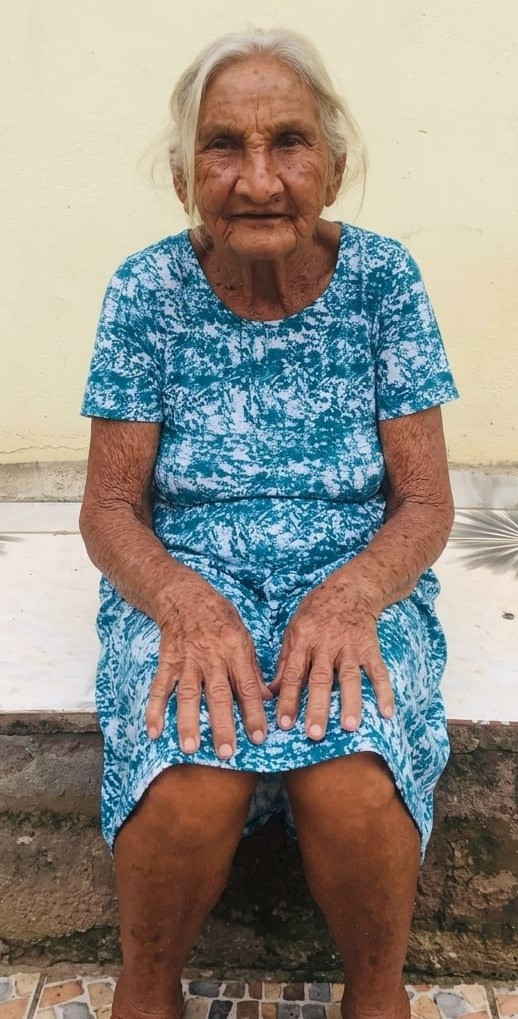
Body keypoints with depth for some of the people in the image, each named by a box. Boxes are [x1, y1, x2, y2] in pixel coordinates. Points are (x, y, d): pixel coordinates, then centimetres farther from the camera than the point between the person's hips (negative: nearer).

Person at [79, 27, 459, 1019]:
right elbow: (110, 507, -2)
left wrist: (351, 595, -23)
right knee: (190, 787, -30)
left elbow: (426, 502, -2)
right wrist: (184, 600, -23)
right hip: (183, 587, 0)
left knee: (354, 790, -30)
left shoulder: (382, 278, -2)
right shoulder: (147, 290, -3)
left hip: (357, 583, 1)